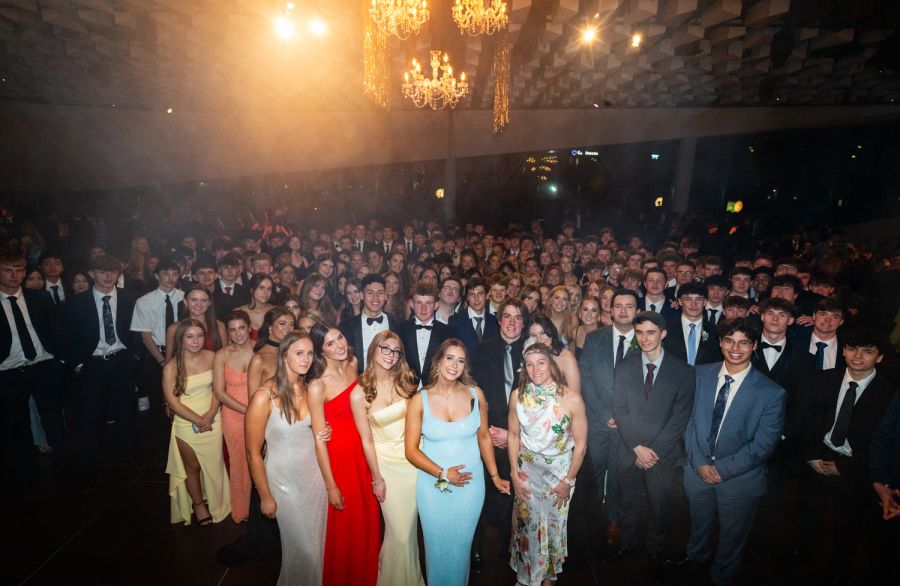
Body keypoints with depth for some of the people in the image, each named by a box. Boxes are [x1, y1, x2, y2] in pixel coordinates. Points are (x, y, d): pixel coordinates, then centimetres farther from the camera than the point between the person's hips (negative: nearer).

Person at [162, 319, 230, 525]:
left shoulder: (211, 357, -7)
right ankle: (198, 503, 37)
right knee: (192, 467, 15)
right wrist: (198, 420, -15)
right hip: (187, 425, -2)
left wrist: (211, 414, -15)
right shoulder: (171, 367, -14)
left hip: (213, 421, 2)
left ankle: (215, 503, 34)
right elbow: (172, 401, -13)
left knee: (213, 464, 12)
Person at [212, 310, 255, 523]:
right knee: (239, 462, 12)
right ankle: (241, 509, 35)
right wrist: (247, 410, -13)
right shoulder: (222, 355, -8)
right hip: (234, 415, 0)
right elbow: (219, 392, -6)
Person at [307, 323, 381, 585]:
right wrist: (331, 486, -12)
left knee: (368, 520, 21)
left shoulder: (353, 363, -4)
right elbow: (319, 439, -17)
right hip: (337, 457, -6)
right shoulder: (317, 386, -22)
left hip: (363, 452, 6)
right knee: (344, 527, 13)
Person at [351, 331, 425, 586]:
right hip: (386, 462, -3)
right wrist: (377, 479, -2)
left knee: (409, 527, 15)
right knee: (400, 533, 4)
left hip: (414, 458, 3)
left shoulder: (405, 381, -3)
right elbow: (367, 440, -7)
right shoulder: (359, 393, -13)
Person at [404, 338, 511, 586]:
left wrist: (494, 476, 7)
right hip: (433, 486, -1)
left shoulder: (475, 394, -7)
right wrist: (443, 474, -16)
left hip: (470, 484, 1)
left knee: (462, 544, 17)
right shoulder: (420, 400, -12)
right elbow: (411, 450, -9)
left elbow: (484, 437, 3)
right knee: (438, 545, 16)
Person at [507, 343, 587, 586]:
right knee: (527, 525, 14)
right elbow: (513, 435, -2)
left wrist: (568, 481, -8)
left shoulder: (571, 399, -21)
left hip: (559, 473, -1)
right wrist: (514, 474, -2)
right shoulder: (518, 396, -13)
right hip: (527, 472, 1)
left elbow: (580, 444, -12)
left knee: (553, 526, 16)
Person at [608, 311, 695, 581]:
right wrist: (637, 447, -13)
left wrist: (653, 450, -14)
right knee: (627, 504, 18)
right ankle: (627, 544, 43)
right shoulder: (625, 367, -2)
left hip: (663, 454, -1)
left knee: (659, 508, 16)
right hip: (629, 451, 2)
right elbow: (619, 410, -5)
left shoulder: (682, 371, -8)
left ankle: (655, 552, 41)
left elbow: (680, 418, -10)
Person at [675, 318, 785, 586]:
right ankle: (696, 554, 59)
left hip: (739, 478, -3)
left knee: (732, 535, 22)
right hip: (698, 470, 3)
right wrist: (699, 462, -12)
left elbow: (763, 445, -16)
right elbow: (690, 419, -4)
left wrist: (722, 469, -17)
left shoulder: (771, 393, -18)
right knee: (698, 523, 29)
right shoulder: (701, 374, -8)